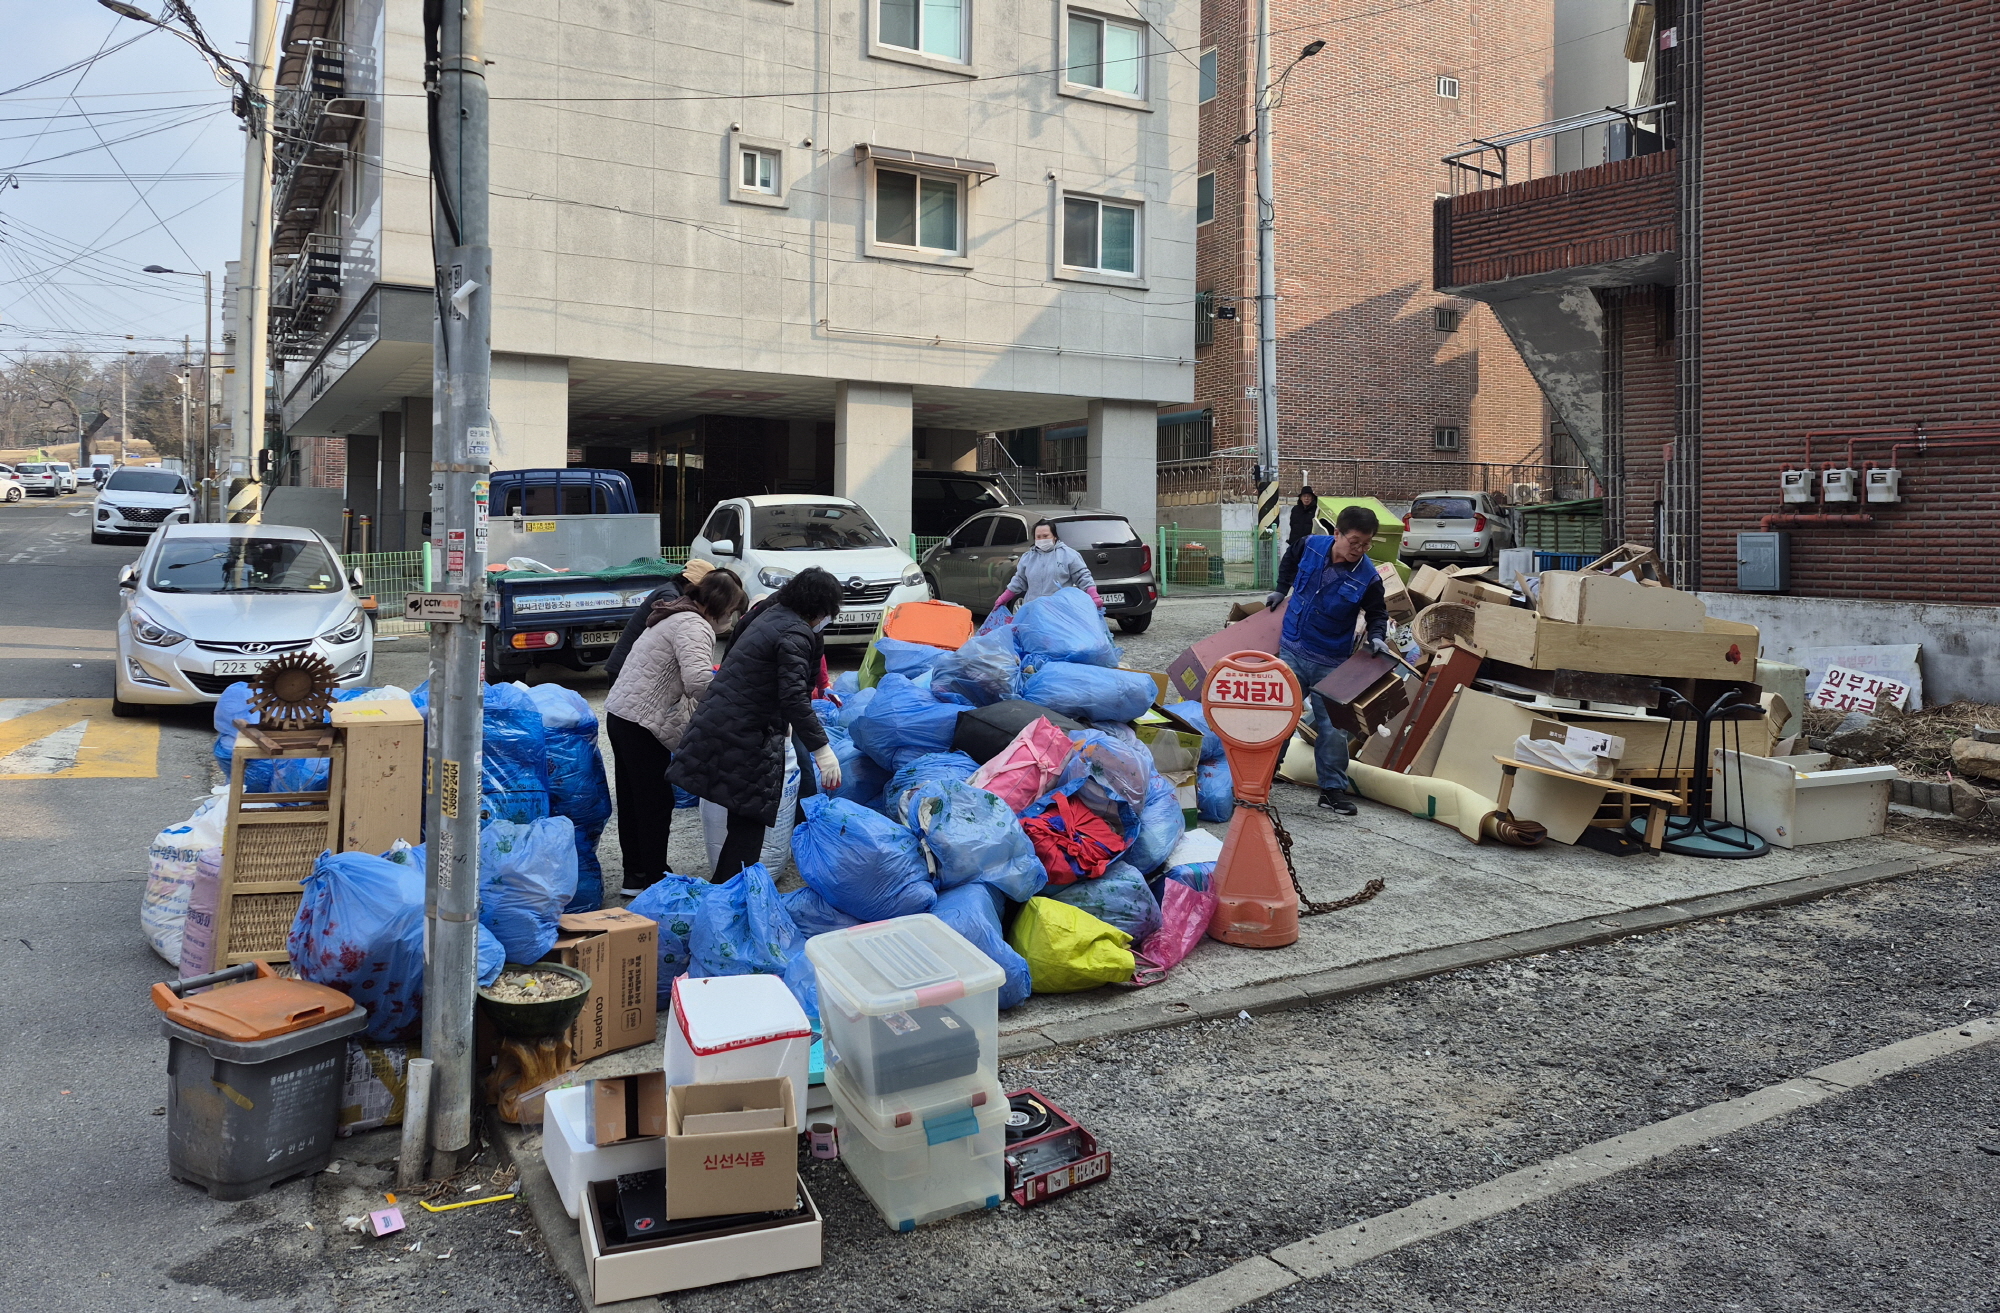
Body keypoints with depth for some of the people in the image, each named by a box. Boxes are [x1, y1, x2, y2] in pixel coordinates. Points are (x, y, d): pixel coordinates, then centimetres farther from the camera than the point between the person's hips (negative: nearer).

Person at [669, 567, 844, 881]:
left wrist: (781, 722, 37)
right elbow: (793, 697, -25)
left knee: (745, 818, 19)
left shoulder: (770, 614, 15)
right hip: (743, 738, -9)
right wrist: (821, 748, -26)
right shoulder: (796, 634, -15)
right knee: (749, 820, -3)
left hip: (714, 723, 9)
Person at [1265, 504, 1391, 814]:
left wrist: (1377, 636, -17)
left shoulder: (1367, 577, -16)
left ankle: (1333, 789, 16)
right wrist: (1281, 590, 14)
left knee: (1332, 728, 3)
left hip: (1330, 662, -2)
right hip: (1292, 650, 2)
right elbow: (1289, 561, 15)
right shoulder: (1310, 545, -10)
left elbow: (1377, 613, 1)